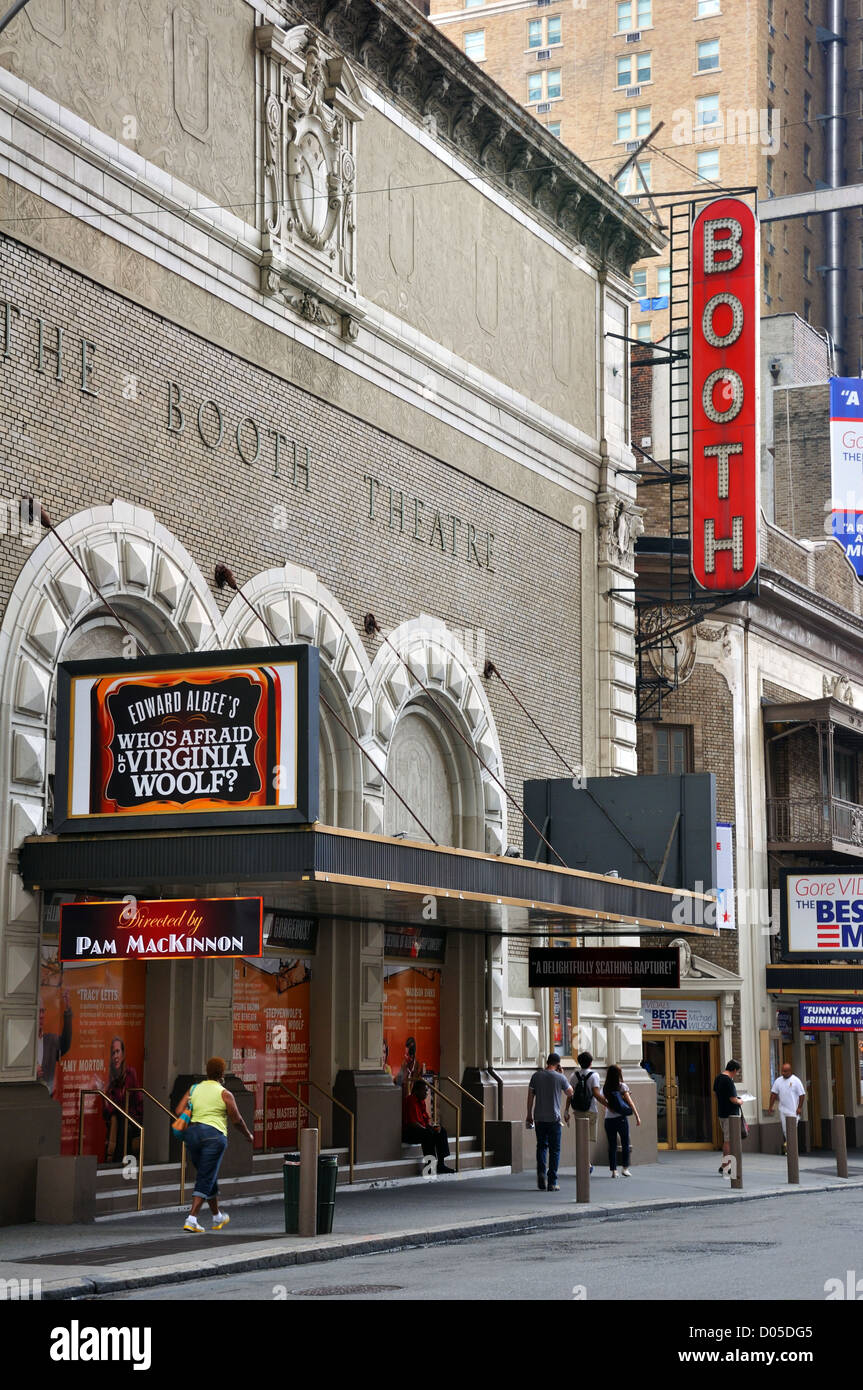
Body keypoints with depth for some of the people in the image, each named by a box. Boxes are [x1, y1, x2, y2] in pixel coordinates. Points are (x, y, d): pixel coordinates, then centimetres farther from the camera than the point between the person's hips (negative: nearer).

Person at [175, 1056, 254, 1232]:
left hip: (192, 1134, 5)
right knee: (205, 1180, -4)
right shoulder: (225, 1094, -2)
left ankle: (217, 1217, 32)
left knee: (207, 1177, 19)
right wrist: (248, 1135, 17)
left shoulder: (194, 1089, 10)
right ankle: (191, 1219, -15)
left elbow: (179, 1111, 2)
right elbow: (236, 1120, 1)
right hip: (214, 1135, -5)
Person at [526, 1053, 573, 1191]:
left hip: (540, 1118, 2)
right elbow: (570, 1093, 11)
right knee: (554, 1149, 4)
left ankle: (541, 1171, -9)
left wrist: (529, 1115, 14)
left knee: (541, 1146, 16)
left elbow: (530, 1097, 5)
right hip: (554, 1118, -2)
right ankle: (552, 1183, 2)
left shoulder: (536, 1076, 3)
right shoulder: (560, 1078, -4)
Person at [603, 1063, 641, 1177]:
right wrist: (637, 1116, -6)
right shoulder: (622, 1086, -4)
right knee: (625, 1144, 10)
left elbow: (605, 1102, 12)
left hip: (608, 1119, 3)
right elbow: (630, 1102, -7)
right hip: (621, 1118, -3)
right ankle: (625, 1168, 6)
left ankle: (613, 1170, 3)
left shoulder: (605, 1089, 5)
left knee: (612, 1146, 6)